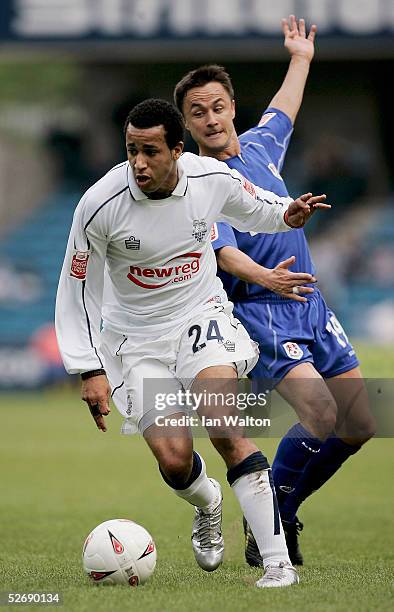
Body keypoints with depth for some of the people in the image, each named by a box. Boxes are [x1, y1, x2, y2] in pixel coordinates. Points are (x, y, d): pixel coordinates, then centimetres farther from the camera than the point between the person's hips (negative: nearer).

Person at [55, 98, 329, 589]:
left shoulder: (213, 178, -12)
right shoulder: (100, 205, -19)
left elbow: (253, 211, 13)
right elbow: (76, 291, -7)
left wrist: (287, 215, -9)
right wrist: (89, 370, -12)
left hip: (202, 317, 0)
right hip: (137, 340, 0)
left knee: (219, 424, -27)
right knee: (174, 459, -15)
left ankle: (278, 561, -26)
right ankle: (206, 505, 25)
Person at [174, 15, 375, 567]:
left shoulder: (259, 147, 10)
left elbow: (283, 110, 34)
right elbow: (224, 252, -26)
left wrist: (301, 59, 47)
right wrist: (266, 278, -45)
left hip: (312, 309, 8)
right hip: (260, 314, -7)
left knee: (358, 427, 3)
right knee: (320, 416, -25)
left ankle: (282, 509, 20)